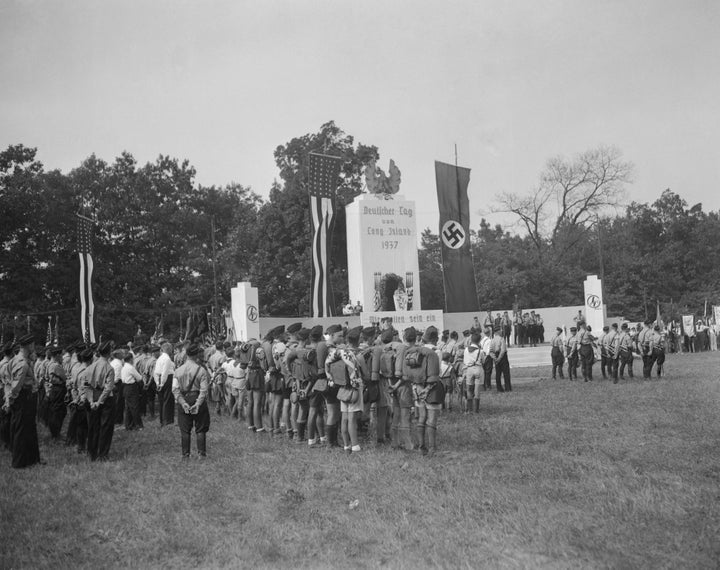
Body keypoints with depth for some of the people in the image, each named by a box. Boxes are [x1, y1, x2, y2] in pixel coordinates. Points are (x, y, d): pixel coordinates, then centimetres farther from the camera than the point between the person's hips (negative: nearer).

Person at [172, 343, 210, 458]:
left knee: (185, 430, 10)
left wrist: (183, 403, -11)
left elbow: (175, 389, -6)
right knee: (200, 429, 8)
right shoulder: (201, 370, -9)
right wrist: (198, 404, -15)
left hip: (183, 401, 2)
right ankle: (202, 453, 10)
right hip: (198, 400, -2)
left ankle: (185, 454, 14)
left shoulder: (178, 371, 1)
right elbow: (204, 390, -15)